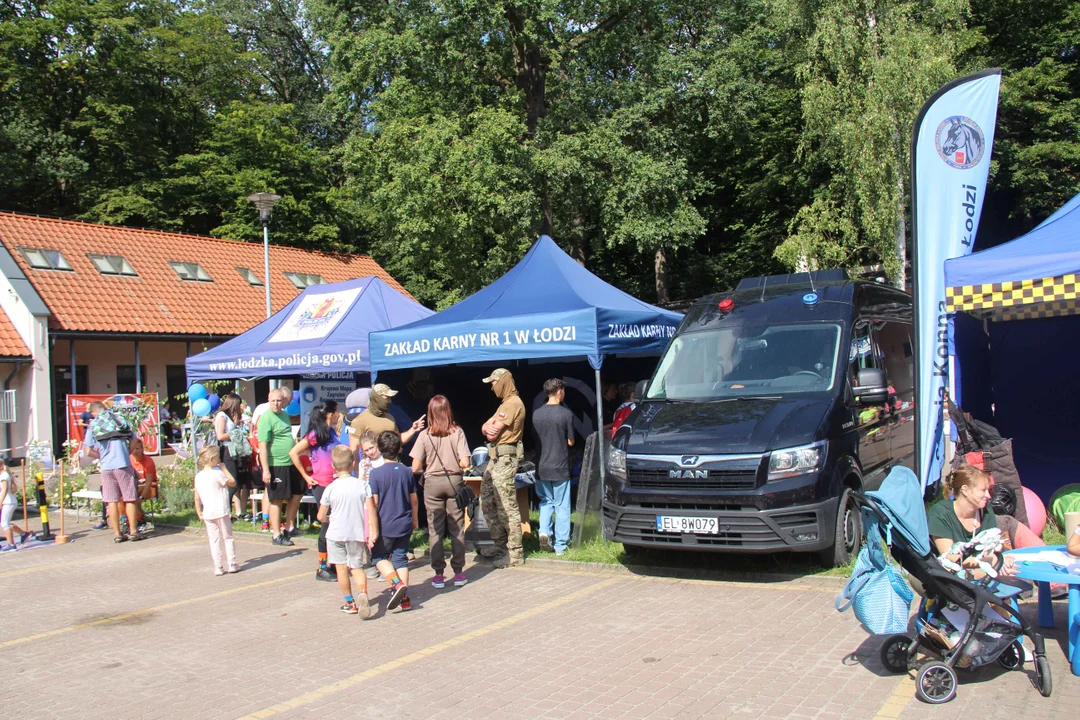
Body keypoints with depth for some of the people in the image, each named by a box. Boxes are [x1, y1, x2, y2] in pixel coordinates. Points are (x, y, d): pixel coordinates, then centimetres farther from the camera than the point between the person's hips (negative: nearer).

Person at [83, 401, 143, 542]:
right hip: (123, 464, -1)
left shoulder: (92, 426, 5)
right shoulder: (119, 419, 5)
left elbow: (88, 451, 2)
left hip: (106, 467, 1)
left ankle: (117, 534, 7)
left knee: (112, 501, 6)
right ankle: (134, 532, 6)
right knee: (130, 499, 5)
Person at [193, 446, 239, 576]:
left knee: (213, 540, 9)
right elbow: (232, 482, -2)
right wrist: (224, 469, 2)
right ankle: (232, 564, 10)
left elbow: (197, 498, 7)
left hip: (207, 513, 5)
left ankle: (218, 567, 8)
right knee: (228, 538, 8)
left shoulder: (198, 476, 5)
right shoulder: (217, 474, -13)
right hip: (221, 511, -5)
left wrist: (199, 512, 15)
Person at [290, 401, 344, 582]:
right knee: (327, 524, -3)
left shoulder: (332, 432, 11)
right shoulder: (315, 434, -12)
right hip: (321, 484, -7)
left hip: (335, 483, 7)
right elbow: (293, 453, -18)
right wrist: (306, 476, -14)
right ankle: (321, 569, 7)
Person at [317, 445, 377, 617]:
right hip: (357, 534, 1)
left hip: (336, 534, -1)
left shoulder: (331, 488, -7)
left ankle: (350, 603, 16)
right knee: (357, 567, 10)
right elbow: (371, 511, -9)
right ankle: (363, 593, -17)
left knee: (341, 568, 10)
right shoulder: (362, 485, -6)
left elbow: (321, 516, 0)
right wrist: (373, 533, -2)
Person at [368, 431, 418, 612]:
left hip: (385, 525, -4)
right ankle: (404, 598, 9)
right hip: (404, 524, 4)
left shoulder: (376, 473, -11)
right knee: (400, 558, 12)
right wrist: (415, 519, 22)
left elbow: (374, 502, -12)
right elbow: (413, 499, 7)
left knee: (378, 556, 13)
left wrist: (372, 529, -8)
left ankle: (397, 583, -9)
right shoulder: (407, 471, 0)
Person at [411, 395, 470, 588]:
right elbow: (465, 463, -10)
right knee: (457, 529, 9)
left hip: (432, 483, 0)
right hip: (454, 481, 0)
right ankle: (458, 572, 12)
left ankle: (439, 574, 9)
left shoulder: (425, 435, -6)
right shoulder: (457, 432, -6)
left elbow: (415, 468, -6)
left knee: (435, 530, 7)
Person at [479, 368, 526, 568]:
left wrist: (490, 429, 4)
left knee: (507, 506, -8)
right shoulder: (506, 403, 21)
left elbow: (493, 433, -17)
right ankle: (501, 544, 23)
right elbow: (486, 428, 13)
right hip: (496, 458, 11)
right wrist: (488, 428, -8)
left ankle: (515, 553, -5)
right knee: (487, 501, 15)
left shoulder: (513, 403, -14)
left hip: (504, 459, -11)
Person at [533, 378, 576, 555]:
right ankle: (560, 545, 9)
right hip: (560, 468, -4)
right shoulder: (566, 414, -12)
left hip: (541, 467, 4)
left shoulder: (536, 414, 1)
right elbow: (570, 442, -5)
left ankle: (544, 531, 0)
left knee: (546, 501, 20)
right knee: (562, 506, 6)